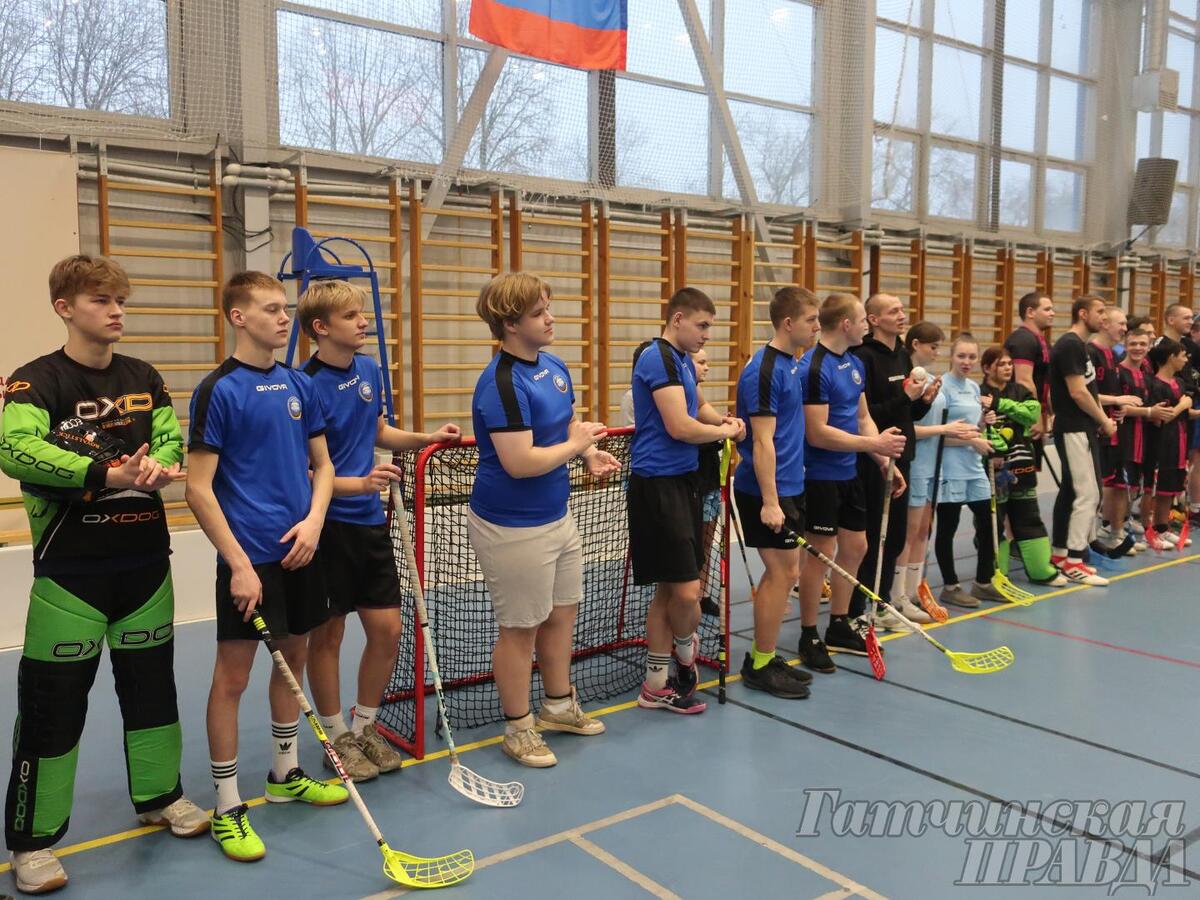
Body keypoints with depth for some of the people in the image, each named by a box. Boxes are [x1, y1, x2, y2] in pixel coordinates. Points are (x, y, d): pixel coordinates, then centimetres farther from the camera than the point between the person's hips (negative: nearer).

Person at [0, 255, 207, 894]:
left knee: (151, 682, 16)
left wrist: (158, 467, -21)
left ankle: (159, 795, 35)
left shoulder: (143, 378, 9)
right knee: (53, 698, 1)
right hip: (71, 564, -5)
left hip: (145, 557, 5)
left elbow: (170, 438, 2)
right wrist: (105, 474, -31)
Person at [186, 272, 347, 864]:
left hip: (300, 549, 6)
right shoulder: (218, 390, -10)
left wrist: (314, 519, -5)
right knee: (232, 676, 1)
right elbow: (199, 489, -12)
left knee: (294, 658, 17)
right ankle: (227, 807, 15)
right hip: (248, 556, -6)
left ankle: (285, 775, 35)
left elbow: (323, 465, 14)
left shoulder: (299, 385, 8)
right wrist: (239, 563, -16)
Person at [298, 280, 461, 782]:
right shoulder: (307, 386, -16)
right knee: (327, 634, 8)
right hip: (327, 526, -6)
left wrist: (425, 438, 7)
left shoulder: (370, 371, 5)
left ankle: (365, 727, 29)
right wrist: (356, 483, -28)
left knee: (387, 630, 9)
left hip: (370, 521, 7)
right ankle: (337, 738, 25)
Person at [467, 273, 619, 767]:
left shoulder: (555, 367, 4)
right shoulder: (501, 383, -23)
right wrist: (573, 444, -16)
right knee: (521, 628, 6)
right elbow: (520, 462, -30)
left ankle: (559, 705, 41)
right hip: (513, 528, -9)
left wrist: (591, 454, -1)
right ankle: (518, 729, 25)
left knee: (562, 613, 21)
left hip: (557, 517, 9)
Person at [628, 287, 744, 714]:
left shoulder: (682, 360, 16)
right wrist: (724, 432, -4)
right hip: (659, 485, -10)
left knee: (668, 590, 13)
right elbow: (680, 427, -22)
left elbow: (699, 406, 32)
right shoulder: (658, 358, -14)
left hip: (681, 480, 10)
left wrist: (722, 419, 10)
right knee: (686, 590, -9)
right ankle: (686, 647, 22)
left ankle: (657, 684, 22)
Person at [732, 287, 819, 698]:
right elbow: (763, 442, -21)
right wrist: (769, 502, -23)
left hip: (788, 487, 9)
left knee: (781, 573, 13)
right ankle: (760, 667, 8)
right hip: (767, 492, -9)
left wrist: (788, 495, 18)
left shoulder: (791, 364, 12)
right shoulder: (765, 370, -17)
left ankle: (763, 658, 23)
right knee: (783, 573, -4)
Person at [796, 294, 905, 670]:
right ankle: (809, 637, 11)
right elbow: (818, 433, -22)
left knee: (855, 547, 15)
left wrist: (886, 461, 7)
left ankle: (839, 625, 30)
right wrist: (873, 444, -19)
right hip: (820, 476, -9)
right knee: (821, 553, -2)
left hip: (849, 473, 9)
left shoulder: (855, 363, 10)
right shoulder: (815, 368, -19)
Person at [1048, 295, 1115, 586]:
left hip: (1080, 429, 10)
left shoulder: (1078, 345, 16)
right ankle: (1073, 562, -6)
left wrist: (1100, 418, 5)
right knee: (1088, 494, -9)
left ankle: (1059, 553, 19)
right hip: (1074, 430, -10)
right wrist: (1104, 421, -8)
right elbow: (1077, 392, -19)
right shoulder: (1070, 345, -15)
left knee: (1071, 491, 12)